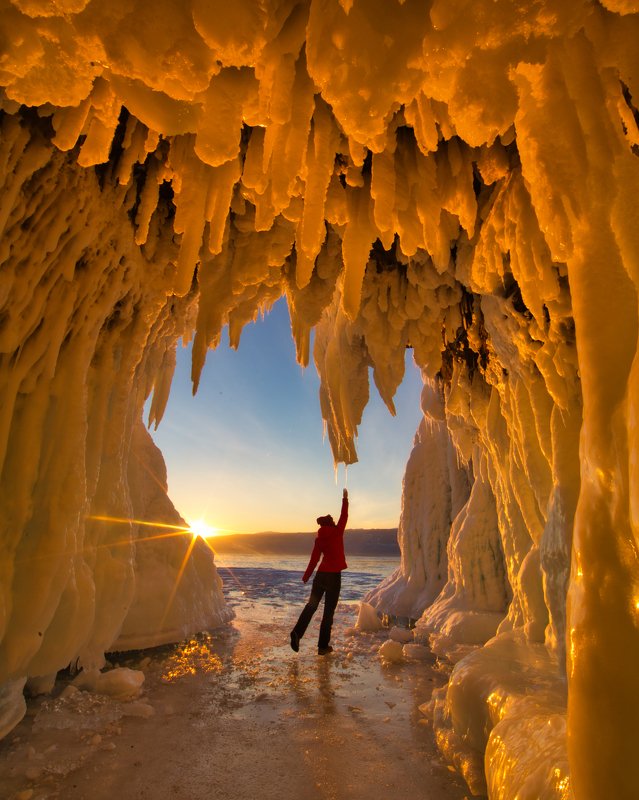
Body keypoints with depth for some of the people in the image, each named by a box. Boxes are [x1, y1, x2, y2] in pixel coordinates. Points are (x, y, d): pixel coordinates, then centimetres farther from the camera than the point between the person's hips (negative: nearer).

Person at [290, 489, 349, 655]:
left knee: (311, 605, 15)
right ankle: (323, 646, 7)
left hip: (321, 575, 4)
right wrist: (345, 498, 15)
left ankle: (297, 632, -3)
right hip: (334, 576, -4)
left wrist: (306, 577, 17)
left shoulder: (319, 539, 5)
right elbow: (344, 516, 4)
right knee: (329, 611, 5)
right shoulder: (337, 532, -6)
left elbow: (314, 560, 6)